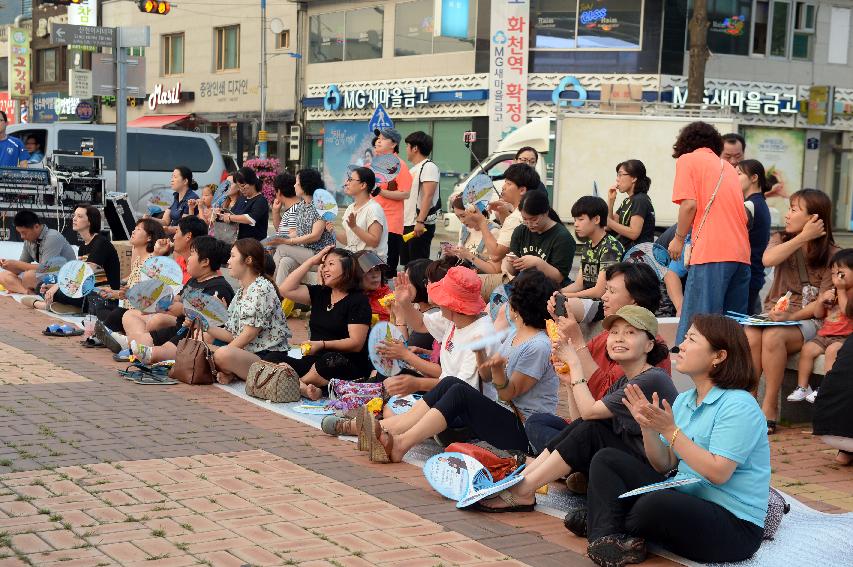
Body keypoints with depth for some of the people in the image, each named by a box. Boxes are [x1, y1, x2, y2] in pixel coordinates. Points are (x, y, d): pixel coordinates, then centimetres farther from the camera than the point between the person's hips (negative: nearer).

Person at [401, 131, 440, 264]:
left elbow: (428, 195, -19)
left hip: (421, 227, -10)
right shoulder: (412, 170, 22)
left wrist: (420, 221, -26)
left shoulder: (429, 167, -8)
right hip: (406, 225, 10)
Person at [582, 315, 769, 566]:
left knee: (655, 504, -37)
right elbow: (664, 465, 9)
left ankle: (601, 523, -7)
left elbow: (718, 473, -24)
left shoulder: (738, 405, -15)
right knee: (606, 459, 2)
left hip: (733, 525, -8)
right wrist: (648, 426, -7)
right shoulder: (683, 400, 10)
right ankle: (608, 536, -19)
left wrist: (670, 430, -21)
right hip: (684, 498, 8)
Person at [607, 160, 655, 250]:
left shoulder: (640, 200, -9)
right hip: (625, 250, 8)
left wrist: (608, 221, -18)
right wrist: (610, 201, 9)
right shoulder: (627, 201, 19)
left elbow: (634, 233, -19)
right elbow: (609, 227, 16)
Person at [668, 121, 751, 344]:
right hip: (741, 253, 7)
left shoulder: (687, 159, 6)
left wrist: (679, 238, 5)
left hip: (711, 252, -7)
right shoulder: (727, 166, 25)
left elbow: (689, 204, -8)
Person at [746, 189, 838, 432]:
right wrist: (803, 237, -15)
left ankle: (769, 409, -27)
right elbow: (768, 259, -13)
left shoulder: (832, 255, -1)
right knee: (750, 335, -31)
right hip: (772, 315, 3)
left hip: (807, 322, -3)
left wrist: (791, 316, -24)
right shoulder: (781, 239, 12)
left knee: (773, 336, -35)